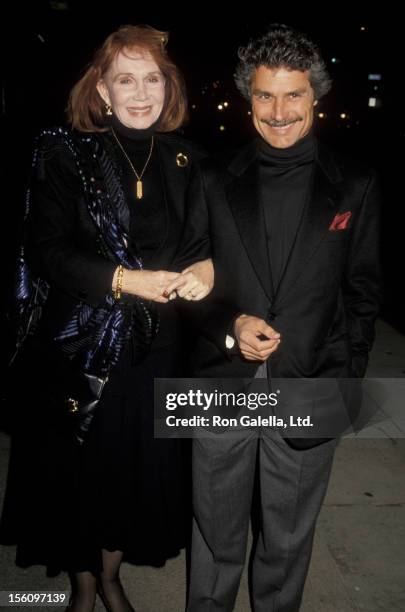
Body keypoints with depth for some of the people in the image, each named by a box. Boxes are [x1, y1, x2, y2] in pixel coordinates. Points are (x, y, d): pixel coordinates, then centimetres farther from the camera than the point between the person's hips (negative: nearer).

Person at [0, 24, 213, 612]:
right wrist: (123, 279, -22)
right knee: (79, 470, 13)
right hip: (80, 347, -2)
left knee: (139, 470, 15)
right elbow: (48, 251, -10)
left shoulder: (187, 160, 3)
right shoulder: (66, 155, -5)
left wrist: (209, 267, -17)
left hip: (157, 348, 3)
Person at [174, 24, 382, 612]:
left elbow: (364, 292, 2)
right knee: (216, 534, 19)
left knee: (288, 538, 20)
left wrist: (346, 380, -3)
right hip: (222, 386, 1)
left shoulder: (354, 185, 0)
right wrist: (230, 324, -13)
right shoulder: (215, 179, 2)